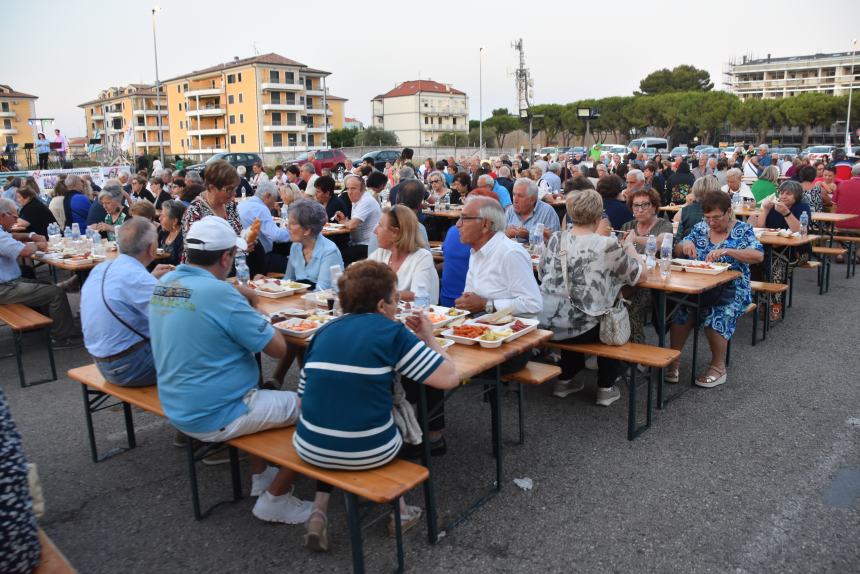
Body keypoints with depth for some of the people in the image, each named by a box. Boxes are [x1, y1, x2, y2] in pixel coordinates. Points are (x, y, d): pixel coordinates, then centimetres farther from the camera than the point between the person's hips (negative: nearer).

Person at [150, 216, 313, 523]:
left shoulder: (162, 284, -1)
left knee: (258, 393, 32)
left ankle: (260, 477, 39)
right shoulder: (220, 293, -25)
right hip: (214, 417, -9)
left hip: (176, 408, 9)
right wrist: (253, 312, 1)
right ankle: (274, 499, 9)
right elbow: (278, 347, -16)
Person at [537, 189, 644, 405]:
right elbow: (640, 273, 3)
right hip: (578, 328, -4)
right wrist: (629, 245, 20)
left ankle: (564, 380, 40)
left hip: (545, 322, 4)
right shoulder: (607, 245, -10)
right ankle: (606, 388, 30)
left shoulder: (556, 239, 2)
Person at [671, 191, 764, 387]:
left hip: (733, 290, -3)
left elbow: (759, 256, -14)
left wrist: (726, 251, -26)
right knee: (680, 308, -27)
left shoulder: (743, 230, 0)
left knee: (716, 315, -32)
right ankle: (674, 361, -15)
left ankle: (718, 367, -12)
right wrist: (685, 244, -11)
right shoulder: (700, 228, 12)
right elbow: (677, 251, 13)